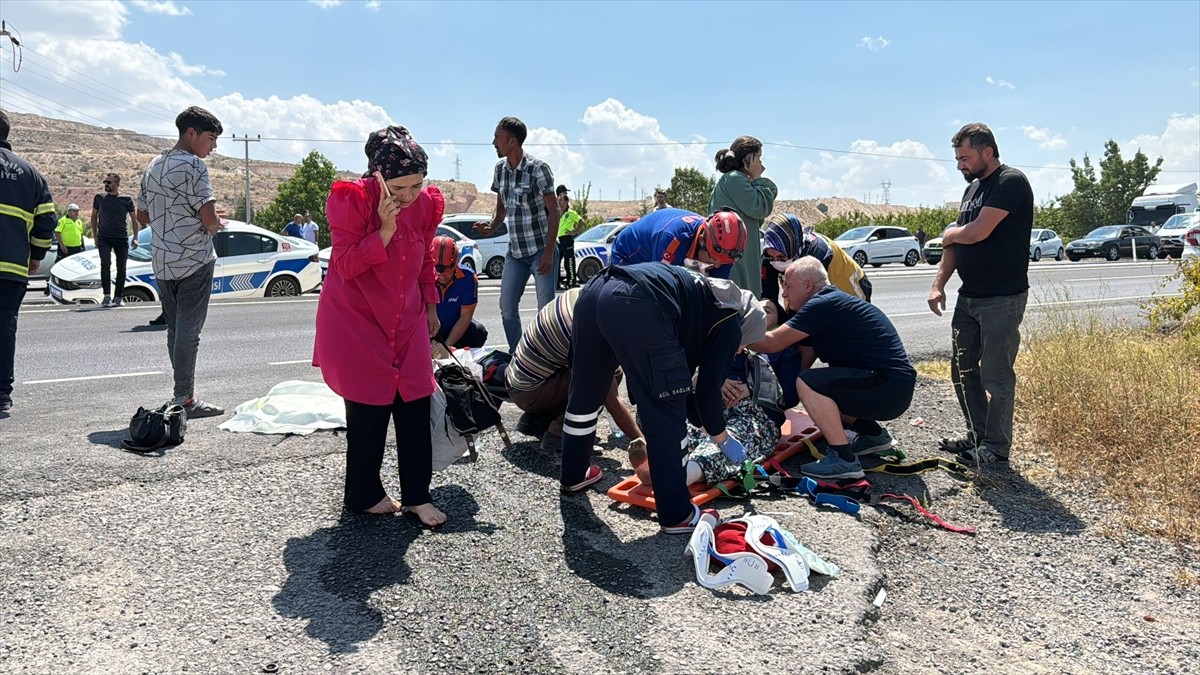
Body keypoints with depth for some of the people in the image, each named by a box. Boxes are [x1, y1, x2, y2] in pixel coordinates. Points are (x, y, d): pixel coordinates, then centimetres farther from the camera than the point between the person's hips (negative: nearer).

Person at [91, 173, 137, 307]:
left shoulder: (127, 199, 2)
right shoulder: (99, 197, 6)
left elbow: (133, 219, 7)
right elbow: (94, 216, 15)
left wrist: (135, 237, 0)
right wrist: (95, 235, 10)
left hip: (122, 238, 0)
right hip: (104, 238, 0)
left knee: (121, 268, 4)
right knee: (105, 264, -14)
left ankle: (117, 297, 12)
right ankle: (107, 296, -11)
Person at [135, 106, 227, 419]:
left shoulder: (153, 166, 14)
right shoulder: (192, 165, -12)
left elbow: (143, 216, 19)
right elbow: (209, 218, -20)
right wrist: (216, 226, 1)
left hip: (162, 261, 8)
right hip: (194, 260, -8)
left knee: (175, 329, 12)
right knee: (188, 331, -4)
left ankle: (184, 394, 19)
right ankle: (184, 399, -1)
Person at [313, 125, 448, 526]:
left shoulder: (426, 204, -1)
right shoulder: (352, 199, -15)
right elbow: (346, 265, -17)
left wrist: (431, 307, 20)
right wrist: (384, 230, -28)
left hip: (407, 320, 5)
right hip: (358, 320, -4)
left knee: (416, 406, 2)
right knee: (369, 410, 0)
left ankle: (417, 496, 14)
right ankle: (364, 495, 19)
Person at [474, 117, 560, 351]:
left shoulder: (538, 169, -13)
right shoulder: (500, 168, 6)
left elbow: (554, 212, -11)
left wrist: (549, 253, -17)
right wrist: (491, 225, -6)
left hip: (541, 250, -6)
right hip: (515, 251, 6)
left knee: (545, 308, -5)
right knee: (507, 306, 5)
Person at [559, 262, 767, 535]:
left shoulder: (702, 297, 39)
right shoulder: (729, 323, 18)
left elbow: (673, 381, 42)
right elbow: (708, 390, 16)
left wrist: (704, 425, 51)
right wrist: (722, 437, 33)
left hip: (595, 291, 9)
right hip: (637, 307, -9)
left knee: (584, 395, 25)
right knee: (666, 418, 5)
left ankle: (573, 475, 45)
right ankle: (677, 515, 14)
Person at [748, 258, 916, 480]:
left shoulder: (824, 304, -15)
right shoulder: (830, 301, 15)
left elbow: (772, 343, -16)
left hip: (890, 388, -10)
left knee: (808, 383, -21)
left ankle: (845, 459, -17)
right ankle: (874, 434, 23)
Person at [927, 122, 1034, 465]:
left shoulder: (1011, 182, -12)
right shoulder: (972, 188, 16)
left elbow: (978, 232, -23)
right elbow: (956, 243, 15)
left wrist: (949, 234, -2)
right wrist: (938, 284, 6)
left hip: (1002, 299, -9)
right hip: (968, 296, 9)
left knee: (996, 375, -1)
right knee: (963, 370, 14)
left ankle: (996, 446, 11)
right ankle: (978, 435, 26)